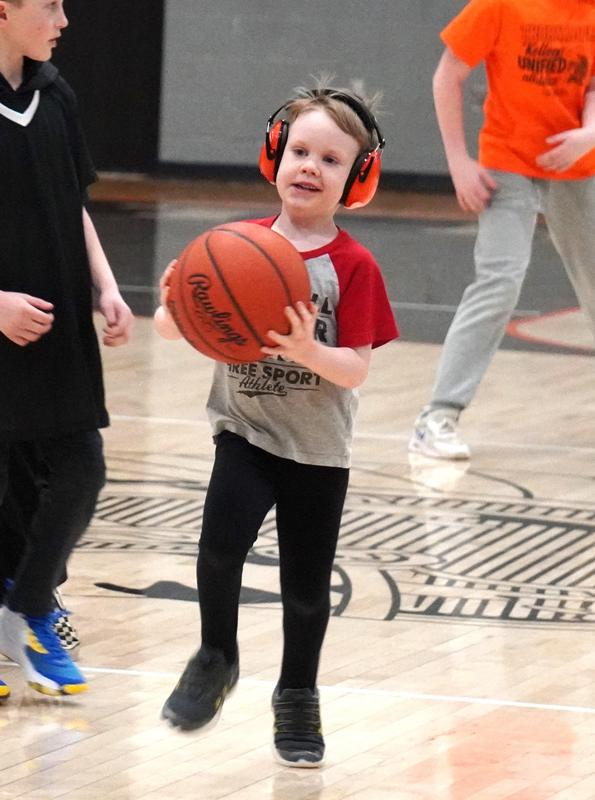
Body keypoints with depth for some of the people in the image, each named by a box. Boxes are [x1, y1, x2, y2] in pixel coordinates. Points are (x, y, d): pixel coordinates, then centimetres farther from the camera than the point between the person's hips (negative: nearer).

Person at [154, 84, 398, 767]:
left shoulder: (352, 266, -9)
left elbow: (356, 370, -13)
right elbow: (173, 326, 1)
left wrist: (307, 350, -31)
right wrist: (175, 306, -21)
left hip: (319, 448, 0)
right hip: (246, 433, 0)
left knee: (307, 584, 9)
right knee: (221, 539, -23)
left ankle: (297, 696, 32)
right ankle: (216, 659, 2)